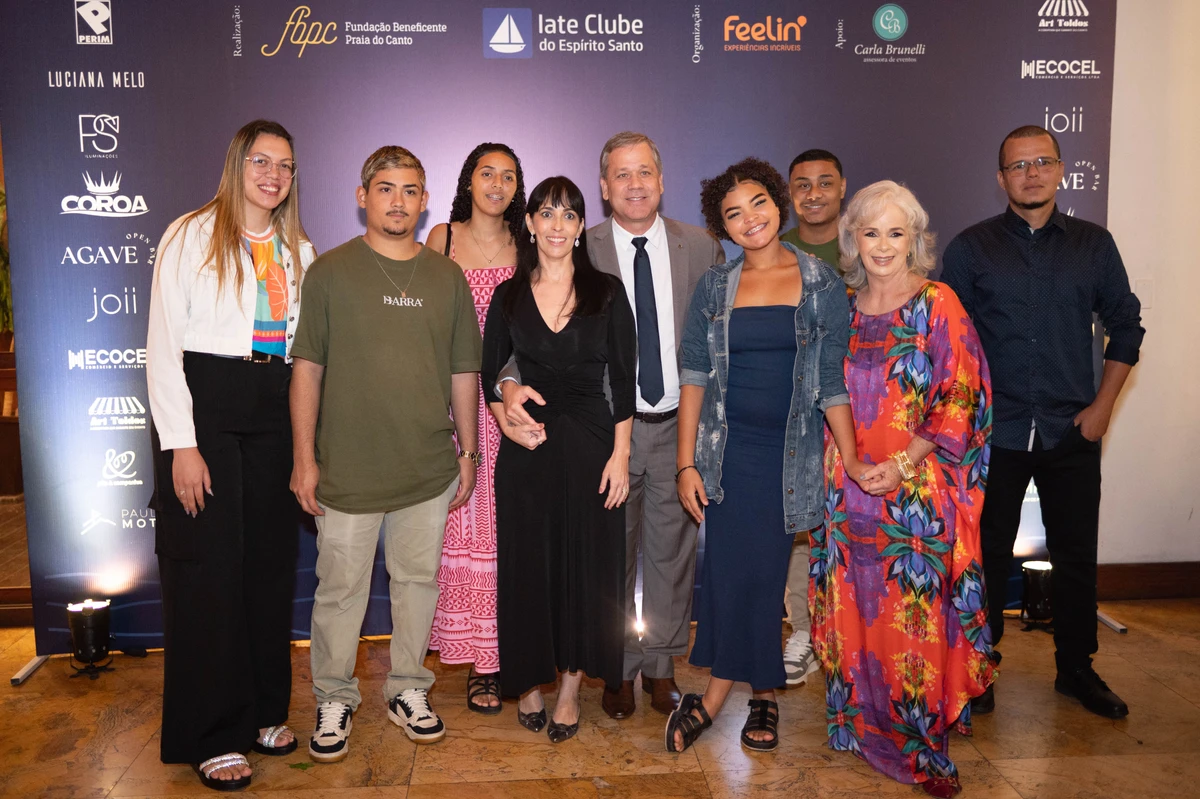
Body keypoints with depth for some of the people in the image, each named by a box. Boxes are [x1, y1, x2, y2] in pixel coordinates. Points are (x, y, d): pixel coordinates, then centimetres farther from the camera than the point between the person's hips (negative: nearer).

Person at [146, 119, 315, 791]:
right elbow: (164, 345, -7)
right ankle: (211, 736, 13)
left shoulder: (298, 250, 13)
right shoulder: (192, 236, -2)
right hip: (204, 404, -5)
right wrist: (182, 444, -13)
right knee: (209, 565, 0)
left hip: (275, 410, 5)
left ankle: (265, 710, 25)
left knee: (271, 559, 9)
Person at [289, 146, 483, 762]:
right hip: (347, 468, -2)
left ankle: (408, 691, 29)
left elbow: (463, 371, 11)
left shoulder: (447, 276, 8)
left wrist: (469, 451, 10)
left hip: (429, 469, 3)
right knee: (340, 586, 6)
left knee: (418, 580, 12)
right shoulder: (330, 272, 1)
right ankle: (334, 701, 25)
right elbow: (307, 367, -1)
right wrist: (304, 457, -5)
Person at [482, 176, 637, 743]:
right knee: (527, 563, 7)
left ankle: (570, 686, 21)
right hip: (526, 447, 1)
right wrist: (507, 421, -8)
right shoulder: (509, 296, 5)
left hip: (590, 443, -1)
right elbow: (490, 375, 10)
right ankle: (530, 681, 25)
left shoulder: (606, 292, 1)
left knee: (585, 562, 5)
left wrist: (621, 452, -6)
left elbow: (623, 378, -1)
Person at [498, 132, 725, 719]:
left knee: (671, 547, 13)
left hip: (678, 424, 2)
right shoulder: (578, 252, -4)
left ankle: (661, 664, 34)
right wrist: (512, 380, -30)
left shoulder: (701, 246, 2)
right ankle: (619, 668, 32)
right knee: (612, 550, 11)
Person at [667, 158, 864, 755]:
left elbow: (833, 381, 1)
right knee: (732, 568, -2)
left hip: (790, 450, -1)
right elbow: (694, 375, 4)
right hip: (728, 448, 1)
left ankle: (714, 698, 18)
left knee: (761, 570, 2)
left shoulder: (820, 284, 2)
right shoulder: (714, 287, 5)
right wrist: (686, 463, -1)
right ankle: (762, 695, 17)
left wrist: (853, 462, -5)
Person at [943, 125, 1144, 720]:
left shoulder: (1094, 244, 6)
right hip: (993, 432, -1)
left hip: (1072, 432, 2)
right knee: (988, 553, 7)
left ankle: (1077, 669, 28)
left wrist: (1102, 406, 1)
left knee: (1076, 554, 10)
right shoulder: (972, 247, 1)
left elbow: (1125, 326, 10)